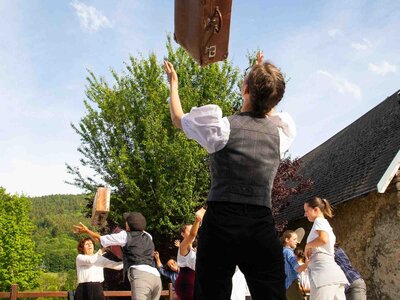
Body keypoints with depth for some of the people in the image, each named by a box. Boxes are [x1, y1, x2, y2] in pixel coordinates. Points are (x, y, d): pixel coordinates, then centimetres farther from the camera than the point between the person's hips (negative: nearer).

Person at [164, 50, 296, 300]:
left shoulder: (222, 127, -2)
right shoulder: (281, 132, 9)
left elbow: (178, 118, 17)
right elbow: (269, 114, 35)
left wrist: (173, 83, 33)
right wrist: (265, 77, 43)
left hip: (222, 222, -3)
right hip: (263, 225, 3)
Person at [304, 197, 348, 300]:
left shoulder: (319, 221, 1)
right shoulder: (326, 224, 28)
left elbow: (323, 239, -19)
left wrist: (307, 246, -4)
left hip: (323, 269, -9)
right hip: (333, 271, 9)